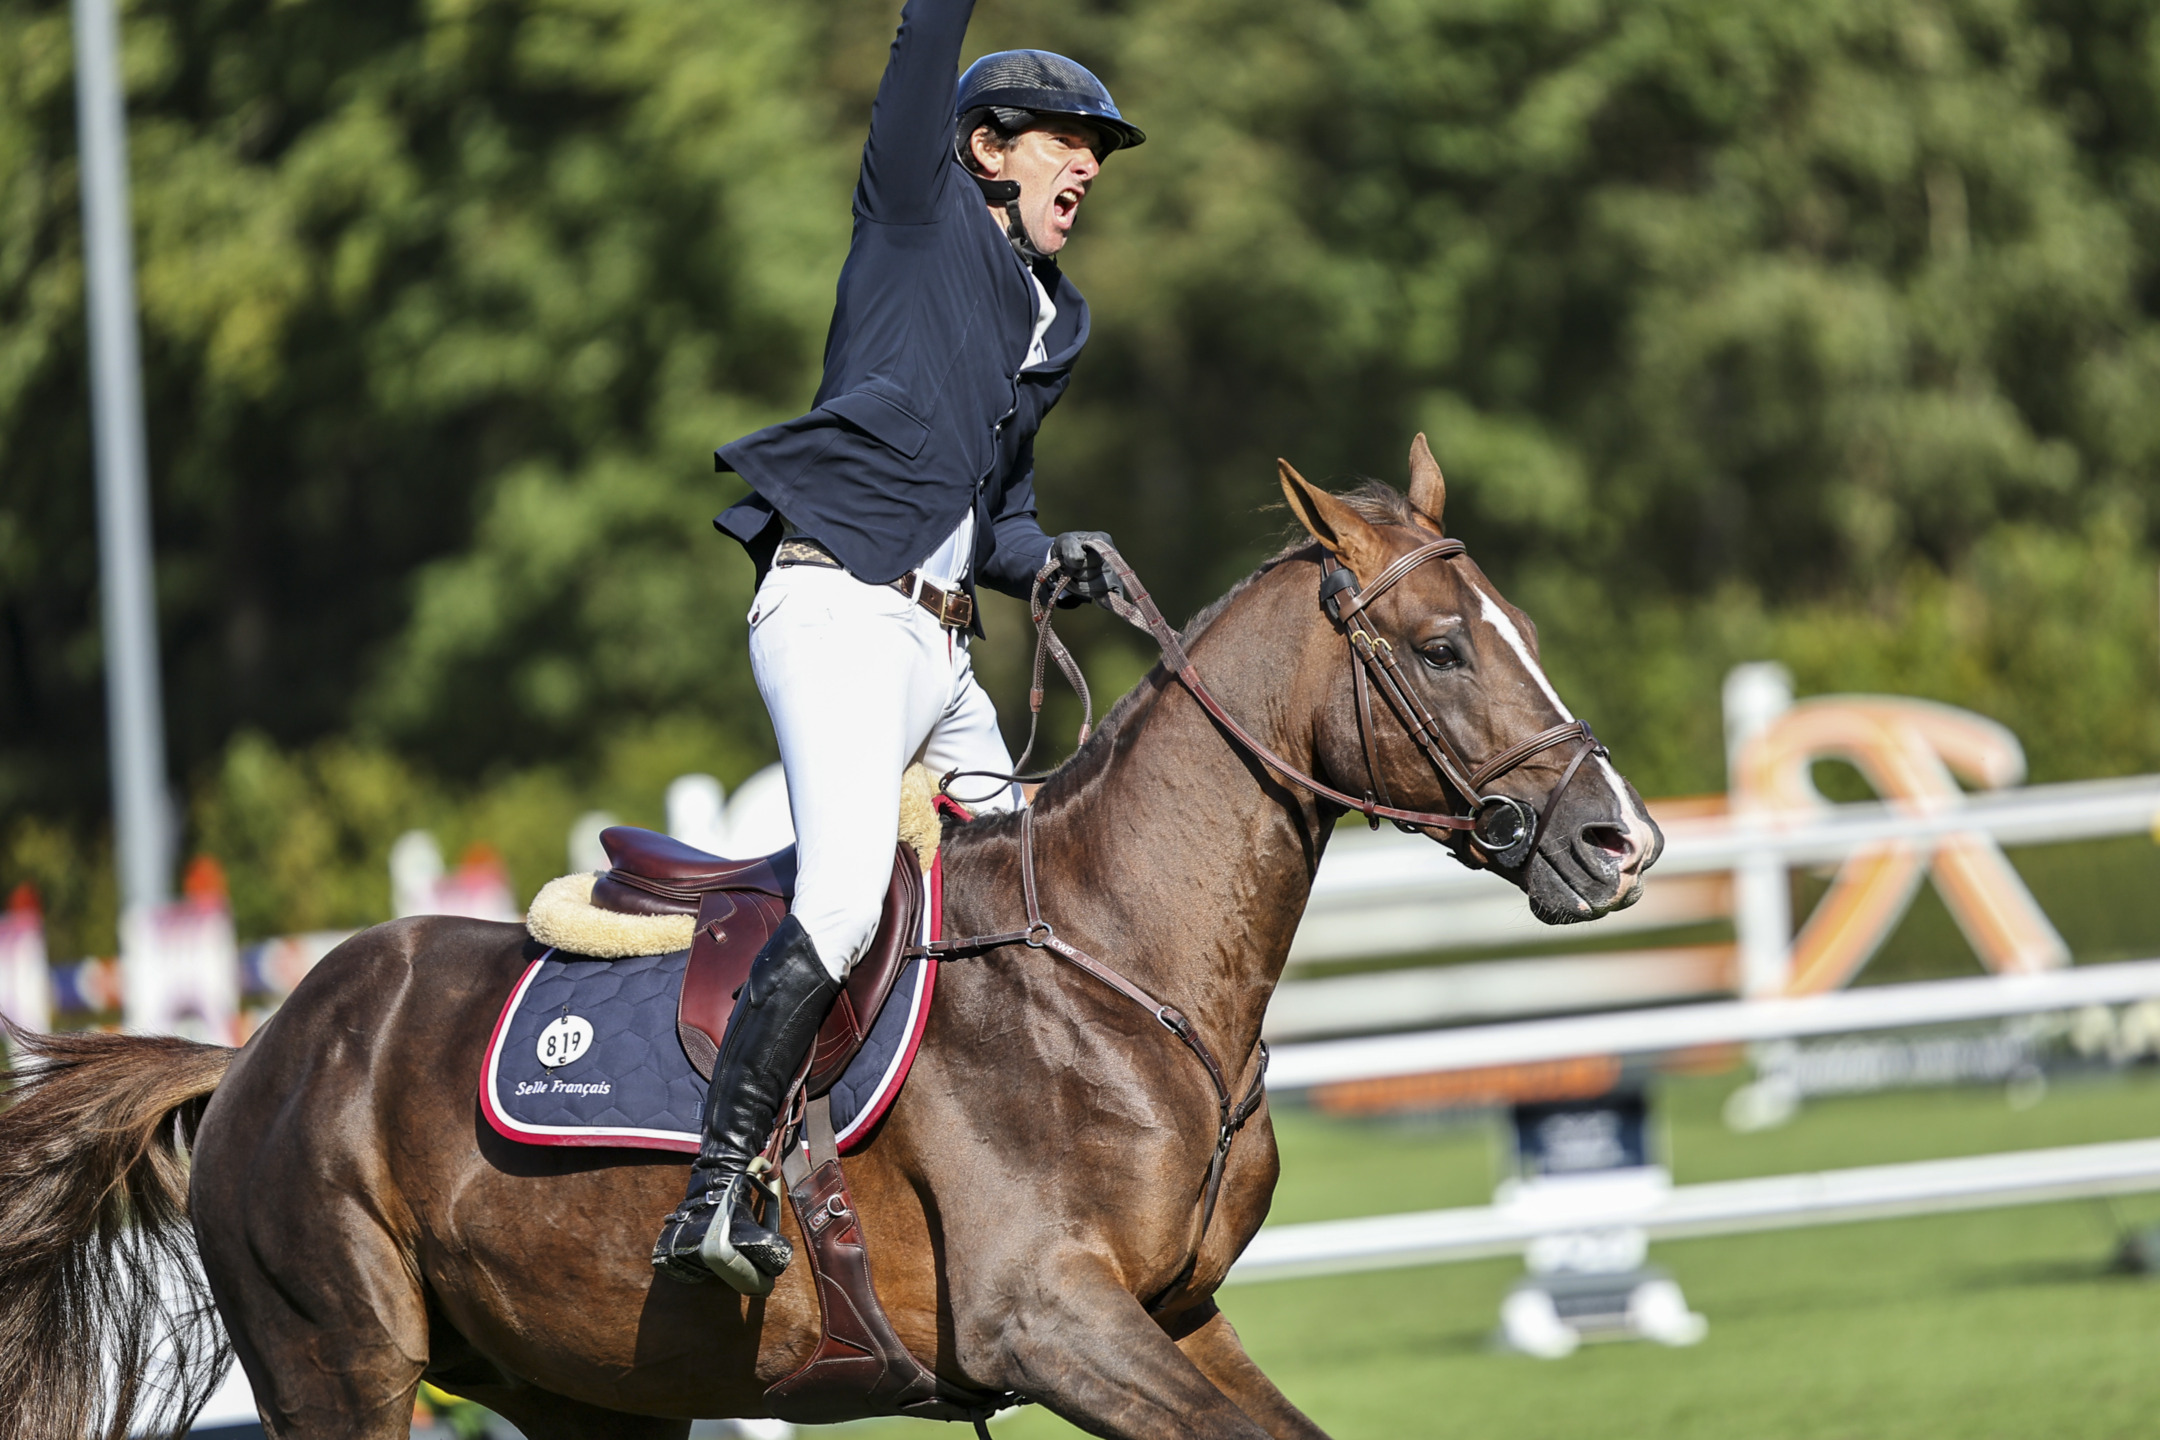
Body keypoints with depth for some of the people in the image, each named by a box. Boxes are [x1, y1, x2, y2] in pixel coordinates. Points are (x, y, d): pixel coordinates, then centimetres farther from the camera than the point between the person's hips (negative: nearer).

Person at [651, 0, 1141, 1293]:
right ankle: (715, 1199, -33)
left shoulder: (1050, 325, 26)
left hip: (940, 646, 9)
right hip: (839, 604, -9)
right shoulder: (923, 216, 7)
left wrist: (1050, 559, 10)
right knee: (850, 888, -26)